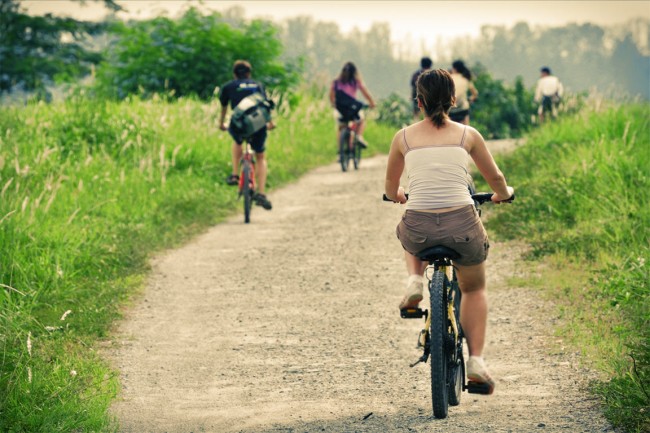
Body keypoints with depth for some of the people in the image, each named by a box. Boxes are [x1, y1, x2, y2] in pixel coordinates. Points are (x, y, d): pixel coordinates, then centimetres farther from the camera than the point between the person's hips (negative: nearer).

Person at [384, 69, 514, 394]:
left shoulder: (403, 137, 6)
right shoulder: (468, 135, 4)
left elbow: (390, 186, 22)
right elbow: (495, 178, 17)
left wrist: (397, 196, 45)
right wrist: (503, 194, 40)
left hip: (419, 230, 0)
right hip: (462, 226, 0)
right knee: (474, 289, 26)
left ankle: (415, 282, 14)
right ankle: (476, 361, 14)